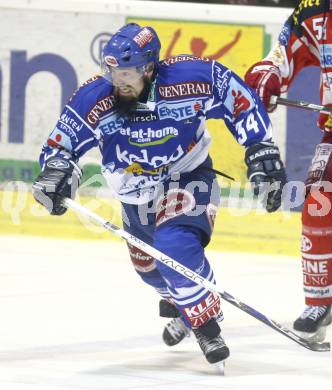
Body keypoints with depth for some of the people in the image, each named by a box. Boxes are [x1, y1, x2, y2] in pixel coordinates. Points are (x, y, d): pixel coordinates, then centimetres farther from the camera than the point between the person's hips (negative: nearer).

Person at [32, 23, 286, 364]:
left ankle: (206, 325, -15)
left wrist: (260, 148, -17)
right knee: (148, 265, 21)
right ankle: (177, 300, 55)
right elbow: (61, 144, -17)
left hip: (187, 176, -4)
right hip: (137, 193, 4)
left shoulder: (190, 78, -29)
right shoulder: (94, 99, -25)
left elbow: (241, 100, -15)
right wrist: (56, 172, -38)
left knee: (176, 245, -29)